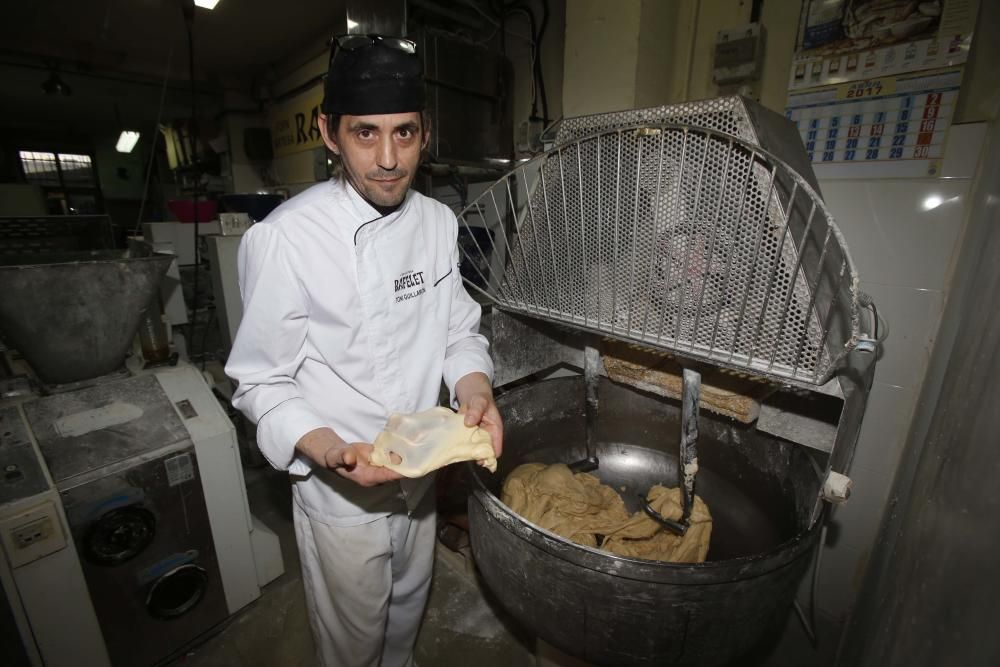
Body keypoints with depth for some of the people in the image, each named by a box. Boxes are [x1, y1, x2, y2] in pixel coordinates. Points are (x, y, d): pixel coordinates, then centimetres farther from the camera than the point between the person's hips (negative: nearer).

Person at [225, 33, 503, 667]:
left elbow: (459, 331, 1)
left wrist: (476, 390, -18)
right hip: (340, 489, -5)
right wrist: (330, 450, -32)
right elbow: (264, 383, -15)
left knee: (408, 609, 32)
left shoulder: (438, 221, -4)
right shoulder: (287, 237, -22)